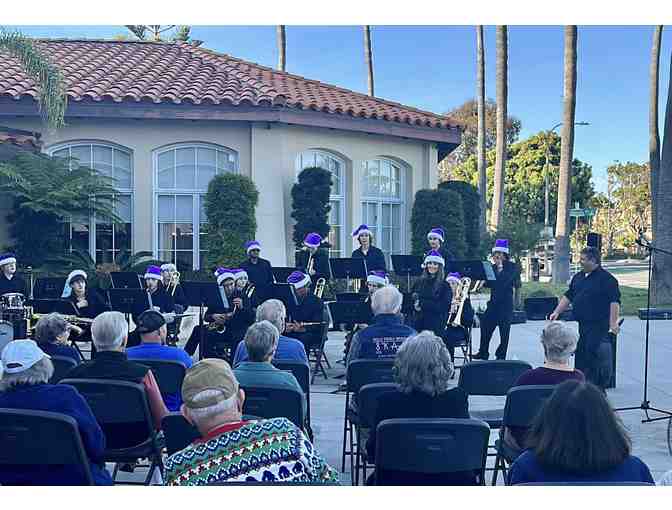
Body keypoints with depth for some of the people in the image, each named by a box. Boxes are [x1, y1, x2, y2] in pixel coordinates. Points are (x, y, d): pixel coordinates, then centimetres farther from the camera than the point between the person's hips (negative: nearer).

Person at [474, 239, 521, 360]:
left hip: (506, 302, -6)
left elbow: (506, 280, -19)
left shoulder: (511, 267, -4)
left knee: (504, 329, -1)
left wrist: (500, 268, -17)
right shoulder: (493, 267, 12)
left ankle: (501, 356, 7)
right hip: (493, 301, 6)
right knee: (485, 325, 4)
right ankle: (483, 352, 14)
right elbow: (488, 283, 10)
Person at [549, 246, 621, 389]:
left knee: (595, 357, -10)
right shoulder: (578, 277, 15)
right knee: (580, 356, 9)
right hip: (581, 325, 8)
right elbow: (568, 296, 20)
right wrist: (557, 312, 12)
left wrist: (613, 323, -21)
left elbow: (614, 301, -14)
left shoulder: (606, 278, -8)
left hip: (599, 326, -8)